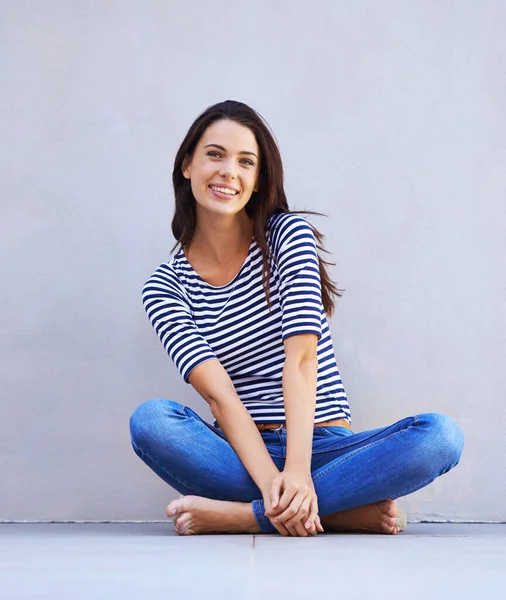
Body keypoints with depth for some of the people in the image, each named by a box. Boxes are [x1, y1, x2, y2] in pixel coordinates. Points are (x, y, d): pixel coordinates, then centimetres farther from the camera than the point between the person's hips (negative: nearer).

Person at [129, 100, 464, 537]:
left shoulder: (290, 235, 1)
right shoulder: (165, 288, 2)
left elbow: (302, 357, -13)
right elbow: (218, 394, -12)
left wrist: (297, 471, -26)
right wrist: (269, 480, -28)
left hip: (323, 448, 0)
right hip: (240, 455, 0)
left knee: (441, 435, -26)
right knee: (150, 420, -30)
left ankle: (237, 514, -28)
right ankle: (344, 512, -28)